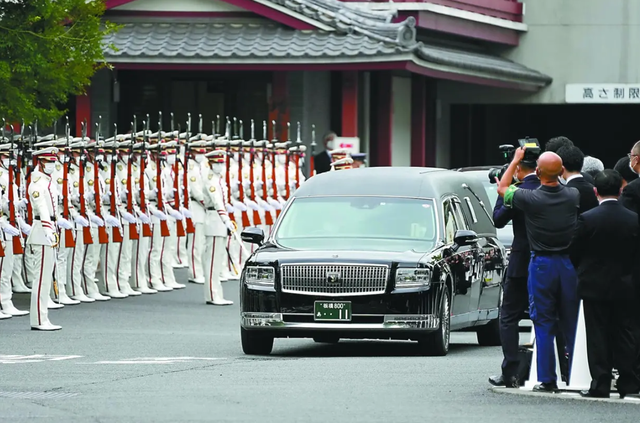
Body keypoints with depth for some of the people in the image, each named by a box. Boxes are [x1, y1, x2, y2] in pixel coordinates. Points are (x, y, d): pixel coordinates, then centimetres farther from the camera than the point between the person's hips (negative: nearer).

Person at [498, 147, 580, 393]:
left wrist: (516, 160, 16)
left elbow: (502, 188, 6)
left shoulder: (530, 199, -14)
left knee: (544, 325, 2)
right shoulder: (573, 196, -5)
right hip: (568, 264, 3)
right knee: (572, 324, 9)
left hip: (542, 264, -3)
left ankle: (547, 380, 0)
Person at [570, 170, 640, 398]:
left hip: (595, 286, -3)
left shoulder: (587, 219, -14)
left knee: (598, 337, 2)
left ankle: (600, 385, 1)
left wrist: (582, 272, 12)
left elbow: (574, 253, -6)